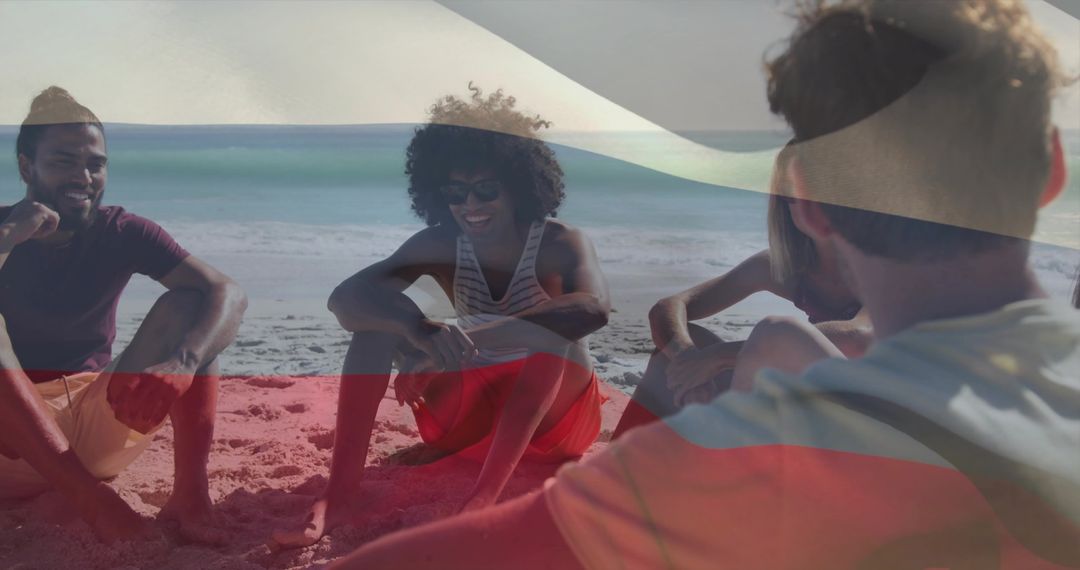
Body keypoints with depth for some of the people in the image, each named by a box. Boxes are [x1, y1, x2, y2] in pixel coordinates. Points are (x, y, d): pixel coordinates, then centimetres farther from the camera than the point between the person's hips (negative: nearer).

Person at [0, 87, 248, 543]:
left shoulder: (123, 233, -3)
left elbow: (228, 295, -19)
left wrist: (180, 364, -38)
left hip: (100, 422, 1)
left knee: (186, 304, -16)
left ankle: (190, 489, -28)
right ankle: (89, 496, -35)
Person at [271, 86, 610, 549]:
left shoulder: (560, 244, -19)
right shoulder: (439, 246, -9)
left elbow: (594, 308, -43)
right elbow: (346, 296, -24)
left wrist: (472, 336, -52)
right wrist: (421, 330, -47)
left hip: (552, 415, -3)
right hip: (471, 412, 3)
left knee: (560, 328, -34)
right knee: (380, 311, -16)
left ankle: (484, 496, -39)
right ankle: (342, 489, -24)